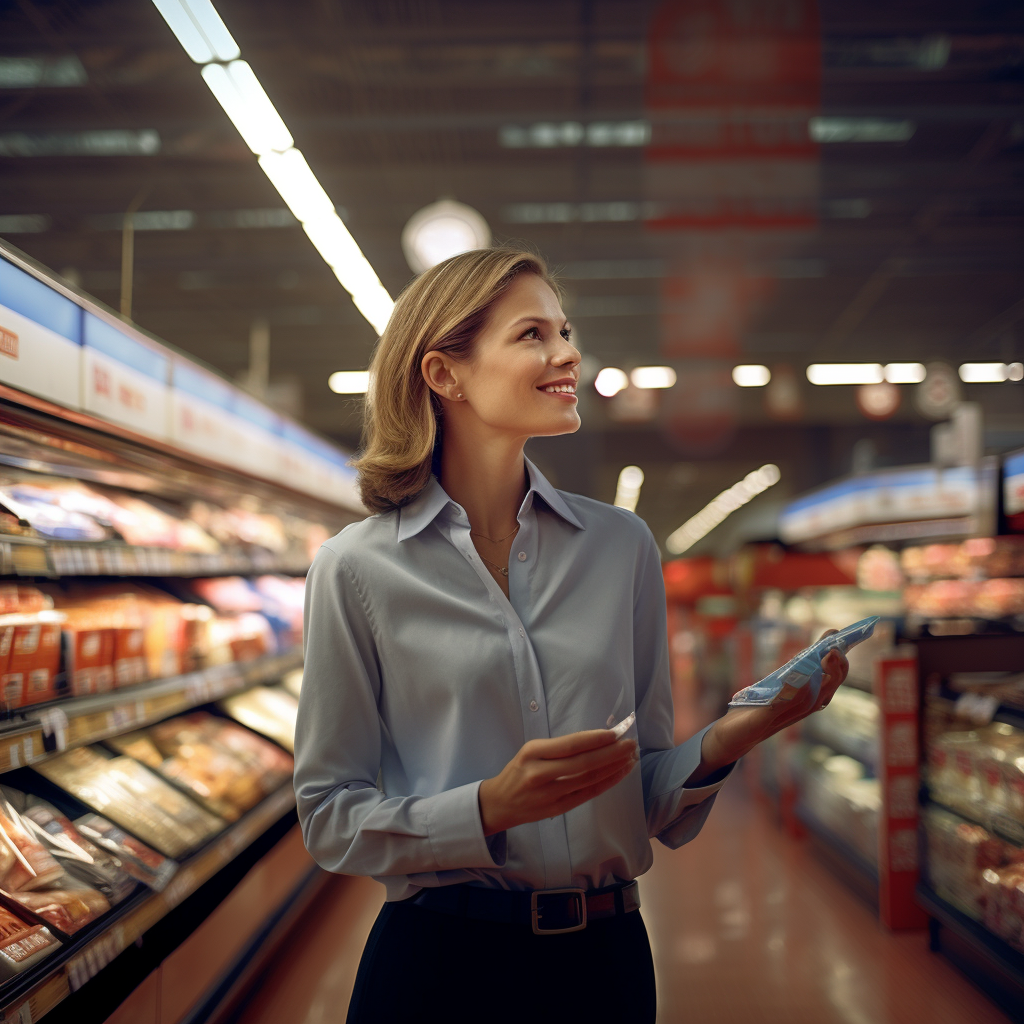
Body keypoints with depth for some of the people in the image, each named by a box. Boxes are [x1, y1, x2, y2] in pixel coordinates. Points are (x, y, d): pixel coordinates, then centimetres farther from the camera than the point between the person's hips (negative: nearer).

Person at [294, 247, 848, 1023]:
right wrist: (493, 807, -20)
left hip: (604, 958, 3)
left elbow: (651, 802, 4)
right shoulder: (359, 568, -8)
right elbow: (330, 819, -5)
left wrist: (721, 745, -16)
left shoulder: (623, 545, 0)